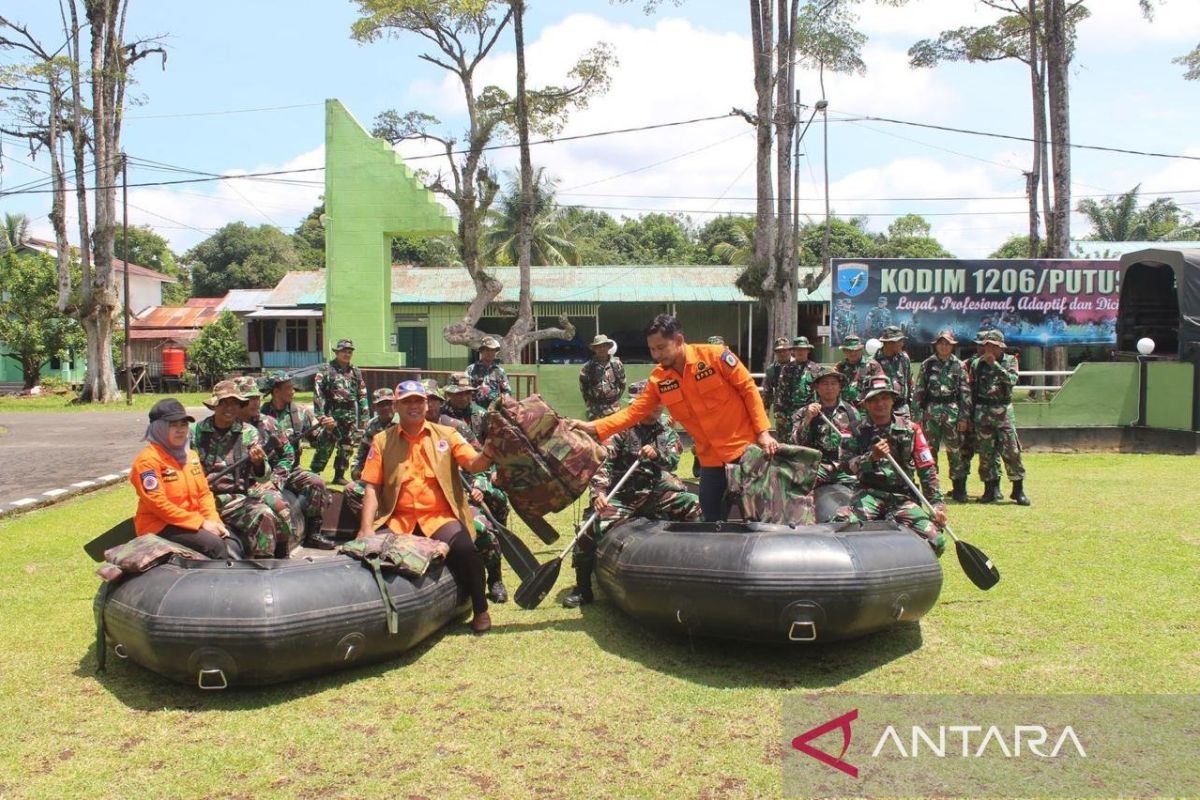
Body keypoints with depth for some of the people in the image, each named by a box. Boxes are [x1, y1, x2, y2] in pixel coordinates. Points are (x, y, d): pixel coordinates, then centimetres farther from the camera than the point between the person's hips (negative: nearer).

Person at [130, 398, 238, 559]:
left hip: (193, 522, 7)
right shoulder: (147, 460, -11)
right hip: (159, 527, -7)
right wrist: (201, 522, -19)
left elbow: (204, 493, 14)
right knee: (212, 543, -27)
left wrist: (214, 521, -6)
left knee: (231, 545, -18)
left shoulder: (191, 455, 14)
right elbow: (159, 504, -18)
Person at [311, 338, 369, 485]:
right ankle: (314, 474, 0)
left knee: (346, 447, 9)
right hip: (332, 414, -5)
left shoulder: (355, 372, 12)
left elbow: (362, 395, 15)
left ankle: (339, 476, 19)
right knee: (325, 446, -7)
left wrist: (364, 416, 9)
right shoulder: (326, 369, -3)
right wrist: (321, 415, -17)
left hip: (351, 415, 5)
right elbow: (318, 393, -9)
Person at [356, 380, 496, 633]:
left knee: (464, 548, -29)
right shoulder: (382, 440, 13)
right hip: (398, 520, 1)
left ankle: (480, 609, -6)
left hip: (440, 517, -1)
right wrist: (366, 529, -5)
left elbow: (473, 464, -2)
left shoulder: (446, 434, 12)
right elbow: (372, 487, 7)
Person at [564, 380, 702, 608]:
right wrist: (599, 491, -25)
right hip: (622, 496, -3)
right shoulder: (623, 429, -1)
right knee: (592, 528, -24)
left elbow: (673, 461, 0)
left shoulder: (668, 434, 14)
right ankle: (582, 588, -9)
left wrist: (657, 455, -22)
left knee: (694, 506, -14)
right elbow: (603, 462, -10)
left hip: (656, 494, 4)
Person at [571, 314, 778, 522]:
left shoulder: (714, 355, -13)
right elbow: (634, 412, -3)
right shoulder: (659, 380, -1)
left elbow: (749, 389, -8)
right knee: (713, 521, 8)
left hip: (745, 447, -4)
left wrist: (763, 431, -13)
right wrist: (593, 427, -14)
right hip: (711, 459, 4)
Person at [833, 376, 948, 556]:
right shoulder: (857, 430, 6)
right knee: (842, 523, -33)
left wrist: (937, 504, -1)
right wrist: (872, 456, -24)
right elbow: (848, 466, -6)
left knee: (936, 541, -18)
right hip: (869, 493, -2)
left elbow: (927, 468, 8)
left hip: (903, 497, 2)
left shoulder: (910, 429, 9)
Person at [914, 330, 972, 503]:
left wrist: (964, 417, -2)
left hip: (952, 412, 0)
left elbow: (965, 393, 3)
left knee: (955, 450, 1)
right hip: (931, 411, 1)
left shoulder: (959, 365, 5)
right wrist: (917, 415, -1)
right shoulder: (927, 364, 5)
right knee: (929, 450, 2)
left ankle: (959, 489, 10)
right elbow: (919, 391, 5)